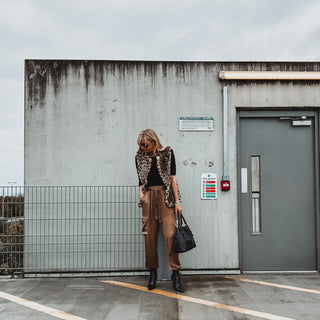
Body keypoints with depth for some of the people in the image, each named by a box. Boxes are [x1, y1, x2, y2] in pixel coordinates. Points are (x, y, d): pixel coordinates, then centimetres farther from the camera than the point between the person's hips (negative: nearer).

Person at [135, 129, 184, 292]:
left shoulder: (167, 153, 3)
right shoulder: (140, 157, 10)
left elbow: (172, 177, 0)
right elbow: (141, 180, 15)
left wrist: (177, 201, -3)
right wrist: (141, 193, -4)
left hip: (166, 196, -2)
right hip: (149, 198, 3)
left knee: (170, 235, -9)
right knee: (149, 236, 2)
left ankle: (175, 273, -2)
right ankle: (152, 272, 14)